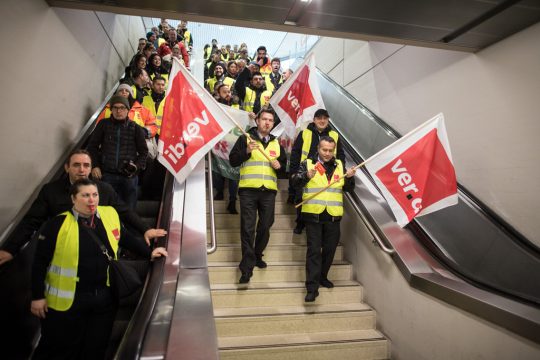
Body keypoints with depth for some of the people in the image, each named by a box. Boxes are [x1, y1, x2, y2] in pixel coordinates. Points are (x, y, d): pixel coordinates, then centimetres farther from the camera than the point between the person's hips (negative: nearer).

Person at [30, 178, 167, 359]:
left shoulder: (110, 215, -2)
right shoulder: (58, 224, -14)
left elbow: (125, 238, 13)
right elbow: (40, 262, -8)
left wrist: (149, 253, 12)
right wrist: (38, 296, -6)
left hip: (104, 297, 4)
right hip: (67, 300, -3)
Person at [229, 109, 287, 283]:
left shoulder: (277, 143, 15)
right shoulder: (245, 138, 3)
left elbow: (285, 165, 21)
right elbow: (232, 161, -3)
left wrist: (280, 166, -1)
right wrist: (246, 151, -19)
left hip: (269, 191, 4)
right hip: (248, 190, -4)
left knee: (265, 226, 10)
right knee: (247, 228, -4)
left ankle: (257, 255, 33)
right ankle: (247, 267, 3)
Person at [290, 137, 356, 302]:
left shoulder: (339, 165, 10)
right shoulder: (308, 163, -1)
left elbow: (348, 188, 11)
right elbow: (295, 181, -13)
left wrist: (350, 178, -9)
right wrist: (306, 176, -32)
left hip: (333, 215, 4)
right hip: (313, 214, -4)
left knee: (330, 249, 15)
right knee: (314, 250, -3)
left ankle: (322, 276, 36)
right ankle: (312, 287, 4)